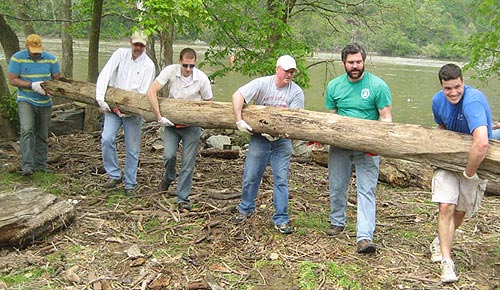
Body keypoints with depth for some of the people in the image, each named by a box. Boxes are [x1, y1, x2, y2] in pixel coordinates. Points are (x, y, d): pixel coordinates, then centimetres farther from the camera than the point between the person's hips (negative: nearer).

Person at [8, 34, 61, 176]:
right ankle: (27, 165, -23)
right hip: (26, 101, -3)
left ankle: (41, 165, 19)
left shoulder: (51, 59, 1)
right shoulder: (17, 58, -7)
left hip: (45, 102, 3)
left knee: (42, 136, 9)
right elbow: (12, 80, -8)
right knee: (27, 131, -20)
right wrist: (32, 85, -21)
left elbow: (57, 78, 5)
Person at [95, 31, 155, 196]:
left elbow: (144, 92, -12)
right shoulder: (121, 54, 0)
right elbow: (104, 75, -8)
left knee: (132, 150, 2)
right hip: (113, 107, 2)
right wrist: (100, 97, -20)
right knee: (107, 139, -14)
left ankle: (130, 185, 15)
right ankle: (114, 175, 3)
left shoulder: (148, 65, -7)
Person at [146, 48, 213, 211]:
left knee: (188, 163, -2)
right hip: (171, 122, 1)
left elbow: (208, 103, -1)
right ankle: (168, 178, 23)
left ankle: (183, 199, 10)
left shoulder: (202, 78, -13)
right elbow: (151, 92, -17)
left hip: (192, 125, 0)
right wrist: (159, 117, -22)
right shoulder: (170, 71, -13)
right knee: (169, 155, -13)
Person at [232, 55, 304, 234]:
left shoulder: (296, 92, -7)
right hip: (259, 138, 0)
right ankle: (245, 209, 32)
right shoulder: (262, 83, -9)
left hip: (281, 141, 0)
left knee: (281, 180, 0)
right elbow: (237, 95, -17)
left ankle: (281, 220, 10)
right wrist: (239, 120, -25)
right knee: (250, 176, 9)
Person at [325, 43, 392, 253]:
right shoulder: (334, 86, 5)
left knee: (366, 191, -7)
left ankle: (365, 236, -9)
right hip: (339, 145, 4)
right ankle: (337, 222, 36)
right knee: (336, 187, 14)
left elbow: (386, 117, -7)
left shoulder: (378, 85, -7)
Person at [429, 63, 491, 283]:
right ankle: (446, 261, -5)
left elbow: (482, 143, -46)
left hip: (473, 161, -3)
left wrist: (469, 172, -34)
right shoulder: (438, 100, -9)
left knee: (460, 211, 11)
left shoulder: (473, 101, -32)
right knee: (446, 207, -11)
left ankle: (440, 242, 38)